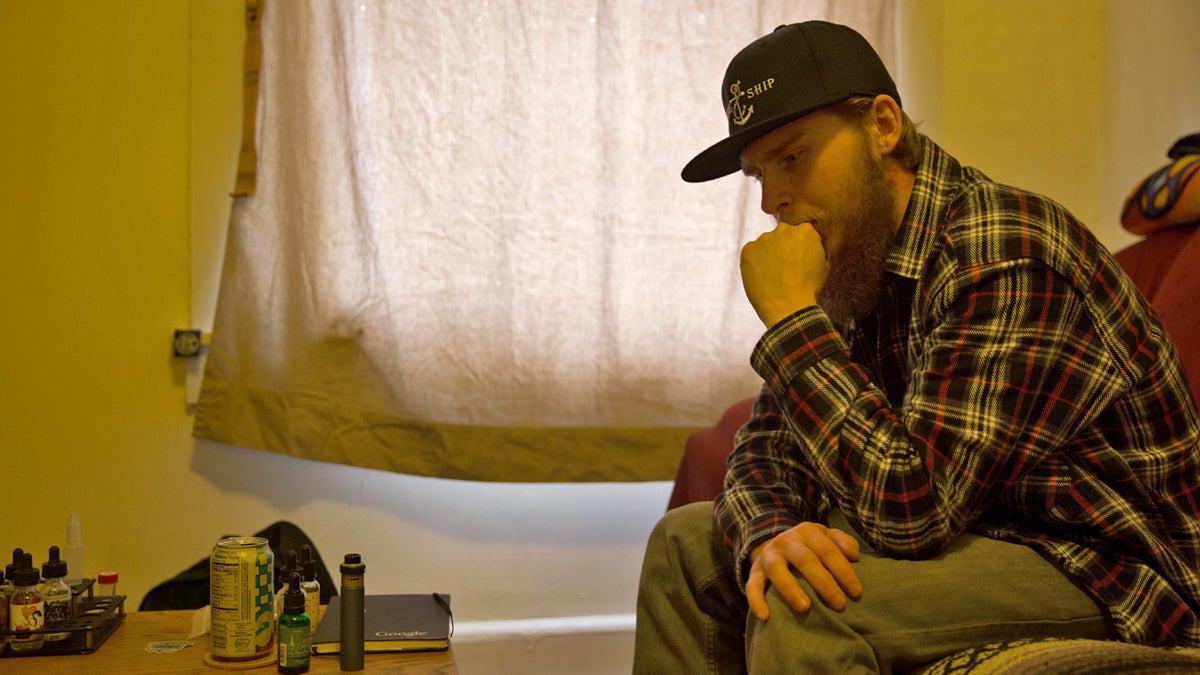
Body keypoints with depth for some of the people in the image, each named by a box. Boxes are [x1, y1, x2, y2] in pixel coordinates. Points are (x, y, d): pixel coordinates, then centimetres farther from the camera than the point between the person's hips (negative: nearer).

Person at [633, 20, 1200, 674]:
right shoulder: (853, 260, 3)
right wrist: (771, 533, -21)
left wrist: (791, 319, -26)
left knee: (805, 607, -31)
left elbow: (908, 504, -31)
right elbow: (766, 445, 3)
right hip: (963, 527, 8)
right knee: (686, 542, 7)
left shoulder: (1004, 259, -26)